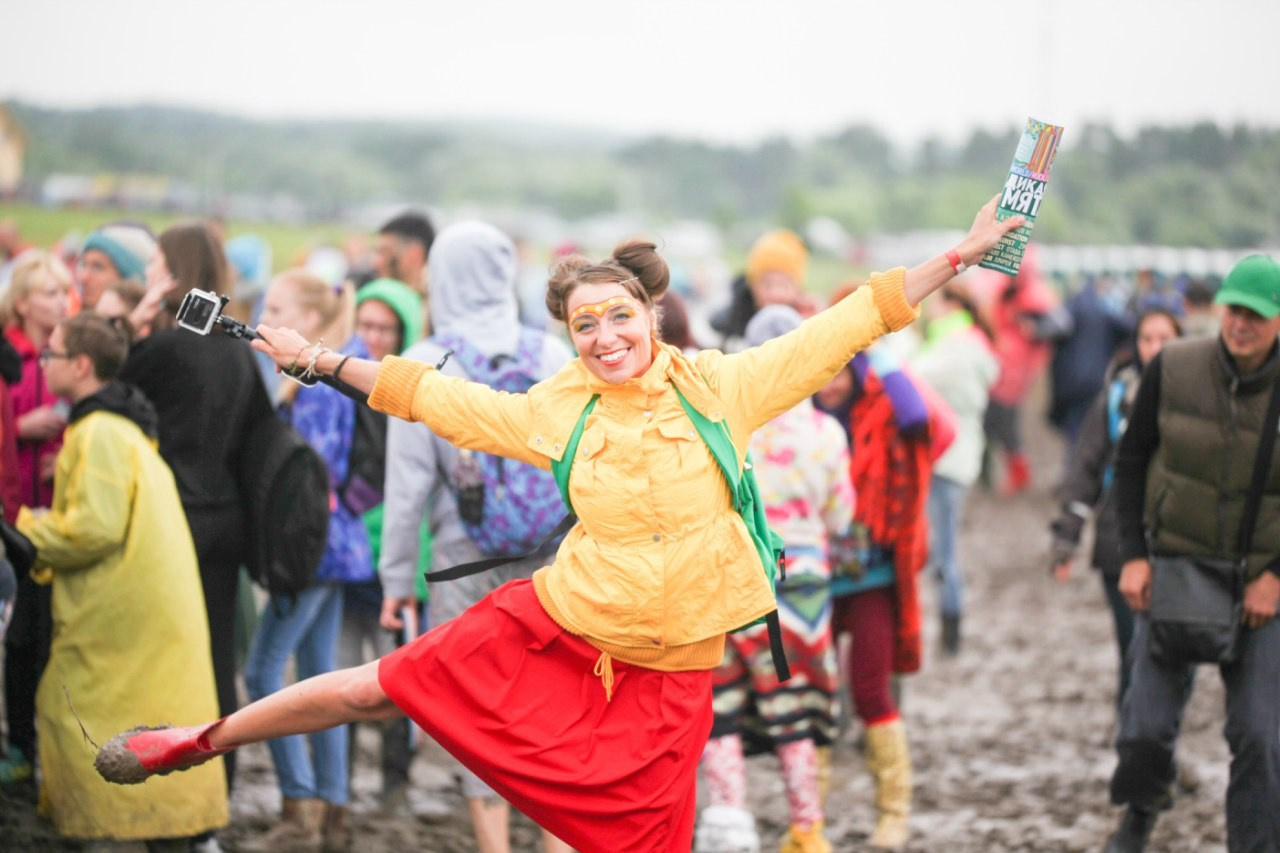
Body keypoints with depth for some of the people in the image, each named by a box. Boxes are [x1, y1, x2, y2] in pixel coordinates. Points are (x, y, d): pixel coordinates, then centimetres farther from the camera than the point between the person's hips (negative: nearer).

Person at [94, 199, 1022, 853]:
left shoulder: (721, 387, -7)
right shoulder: (557, 411, -1)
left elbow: (842, 329, -6)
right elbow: (435, 395, 10)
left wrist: (957, 258, -10)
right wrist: (321, 361, 12)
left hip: (667, 674, -1)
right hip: (553, 631, 2)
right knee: (379, 687, 6)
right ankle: (196, 741, 25)